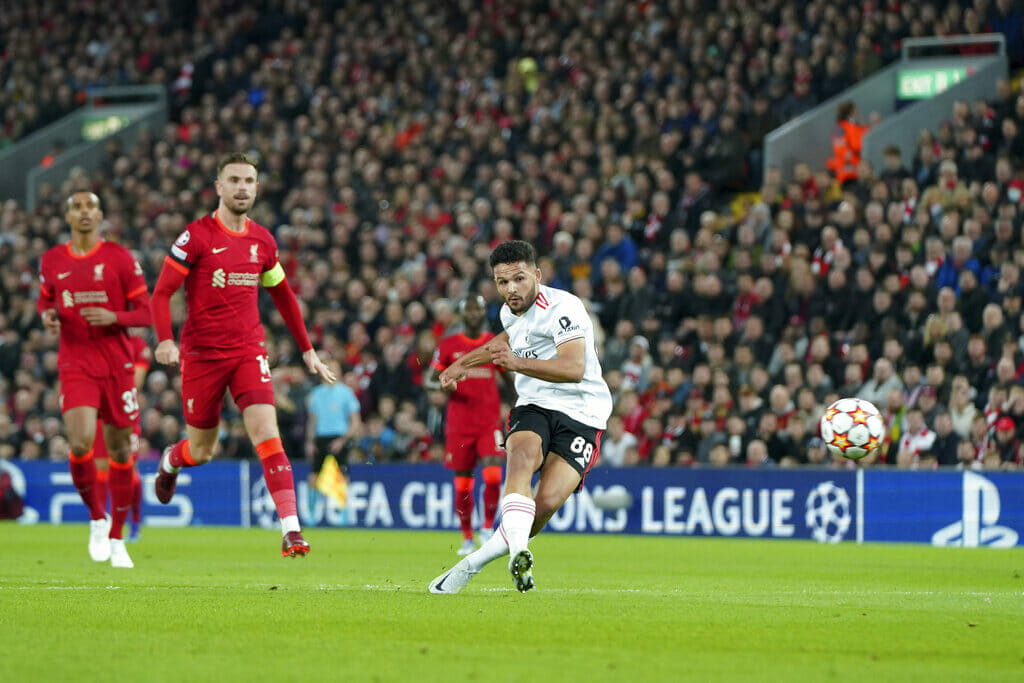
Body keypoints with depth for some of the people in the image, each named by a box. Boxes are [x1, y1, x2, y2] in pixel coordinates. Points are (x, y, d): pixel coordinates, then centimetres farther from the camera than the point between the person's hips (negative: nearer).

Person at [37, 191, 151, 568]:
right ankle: (96, 518, 5)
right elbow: (45, 299, 23)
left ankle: (116, 539, 18)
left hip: (117, 364, 0)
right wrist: (47, 314, 0)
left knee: (119, 450, 5)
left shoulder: (120, 258, -2)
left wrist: (114, 317, -19)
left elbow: (146, 312, 0)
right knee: (81, 443, -19)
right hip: (75, 364, 0)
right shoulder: (51, 261, 6)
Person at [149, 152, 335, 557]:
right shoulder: (196, 236, -8)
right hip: (202, 354, -2)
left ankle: (291, 530, -23)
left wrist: (307, 350, 21)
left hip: (249, 351, 2)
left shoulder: (262, 241, 7)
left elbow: (283, 296, 21)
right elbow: (161, 293, -8)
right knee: (201, 452, 9)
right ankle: (170, 461, 48)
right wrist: (165, 341, -25)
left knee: (266, 433, -17)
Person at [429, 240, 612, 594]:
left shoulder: (562, 307, -15)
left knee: (547, 502, -22)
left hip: (580, 414, -5)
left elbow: (575, 368, -30)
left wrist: (518, 363, -42)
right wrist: (464, 363, 47)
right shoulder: (511, 312, 11)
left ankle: (472, 562, -6)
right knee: (522, 457, -32)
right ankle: (518, 553, -49)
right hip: (533, 406, 5)